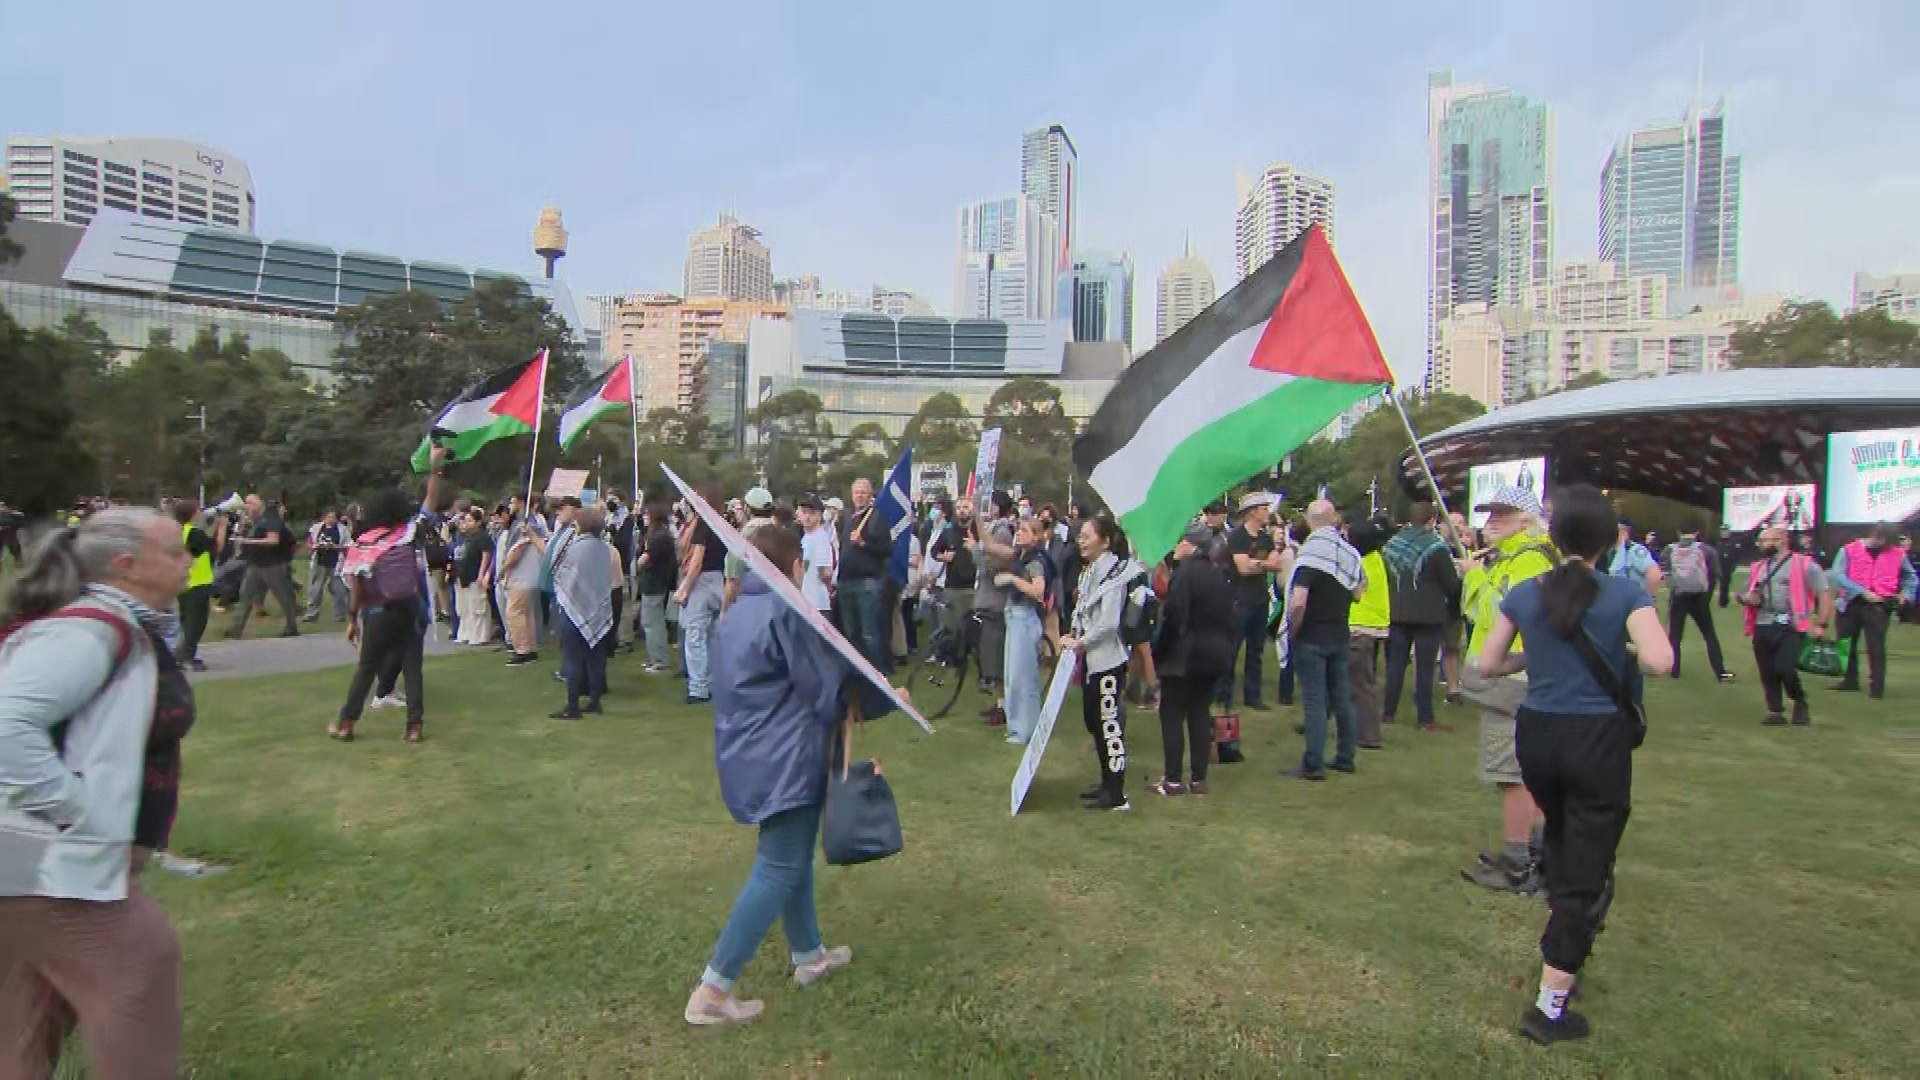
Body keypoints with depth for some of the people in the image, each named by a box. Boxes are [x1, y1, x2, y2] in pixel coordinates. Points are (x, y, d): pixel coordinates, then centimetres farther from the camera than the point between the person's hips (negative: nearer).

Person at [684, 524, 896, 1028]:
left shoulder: (736, 612, 12)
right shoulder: (786, 612, -17)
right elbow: (827, 683, -14)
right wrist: (883, 697, 3)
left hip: (752, 755, 10)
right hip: (783, 759, -10)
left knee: (792, 856, 21)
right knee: (778, 869, -4)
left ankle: (808, 955, 35)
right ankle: (712, 991, -3)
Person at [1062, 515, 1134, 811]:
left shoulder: (1114, 573, -17)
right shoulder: (1089, 571, 11)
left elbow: (1109, 622, -22)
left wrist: (1081, 643, -11)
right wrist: (1073, 636, 7)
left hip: (1108, 660, -10)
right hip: (1090, 659, 10)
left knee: (1110, 725, -4)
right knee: (1093, 723, 16)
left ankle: (1117, 794, 3)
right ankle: (1107, 782, 30)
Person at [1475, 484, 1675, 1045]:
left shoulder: (1524, 594, 1)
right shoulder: (1625, 593, -8)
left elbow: (1488, 664, 4)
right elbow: (1659, 661, -20)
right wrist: (1624, 654, 1)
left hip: (1537, 735, 4)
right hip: (1599, 740, -4)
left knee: (1561, 836, 30)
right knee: (1587, 867, 3)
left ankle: (1566, 931, 44)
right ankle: (1550, 1007, 4)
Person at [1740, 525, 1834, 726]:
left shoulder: (1804, 564, -2)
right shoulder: (1757, 568, 16)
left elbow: (1825, 593, -5)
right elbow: (1746, 594, 26)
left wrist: (1821, 625, -12)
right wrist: (1746, 598, 1)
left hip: (1791, 628, -6)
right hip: (1763, 628, 6)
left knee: (1785, 669, -14)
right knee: (1767, 672, 6)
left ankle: (1801, 703, 13)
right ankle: (1775, 711, 17)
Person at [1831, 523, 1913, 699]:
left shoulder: (1898, 553, 7)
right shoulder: (1849, 550, -2)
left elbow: (1909, 576, 22)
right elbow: (1838, 576, -11)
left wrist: (1905, 593, 6)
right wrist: (1863, 592, -17)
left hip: (1879, 606, 0)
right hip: (1850, 604, 0)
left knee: (1876, 647, -6)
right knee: (1846, 645, 9)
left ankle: (1877, 686, 1)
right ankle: (1850, 680, 23)